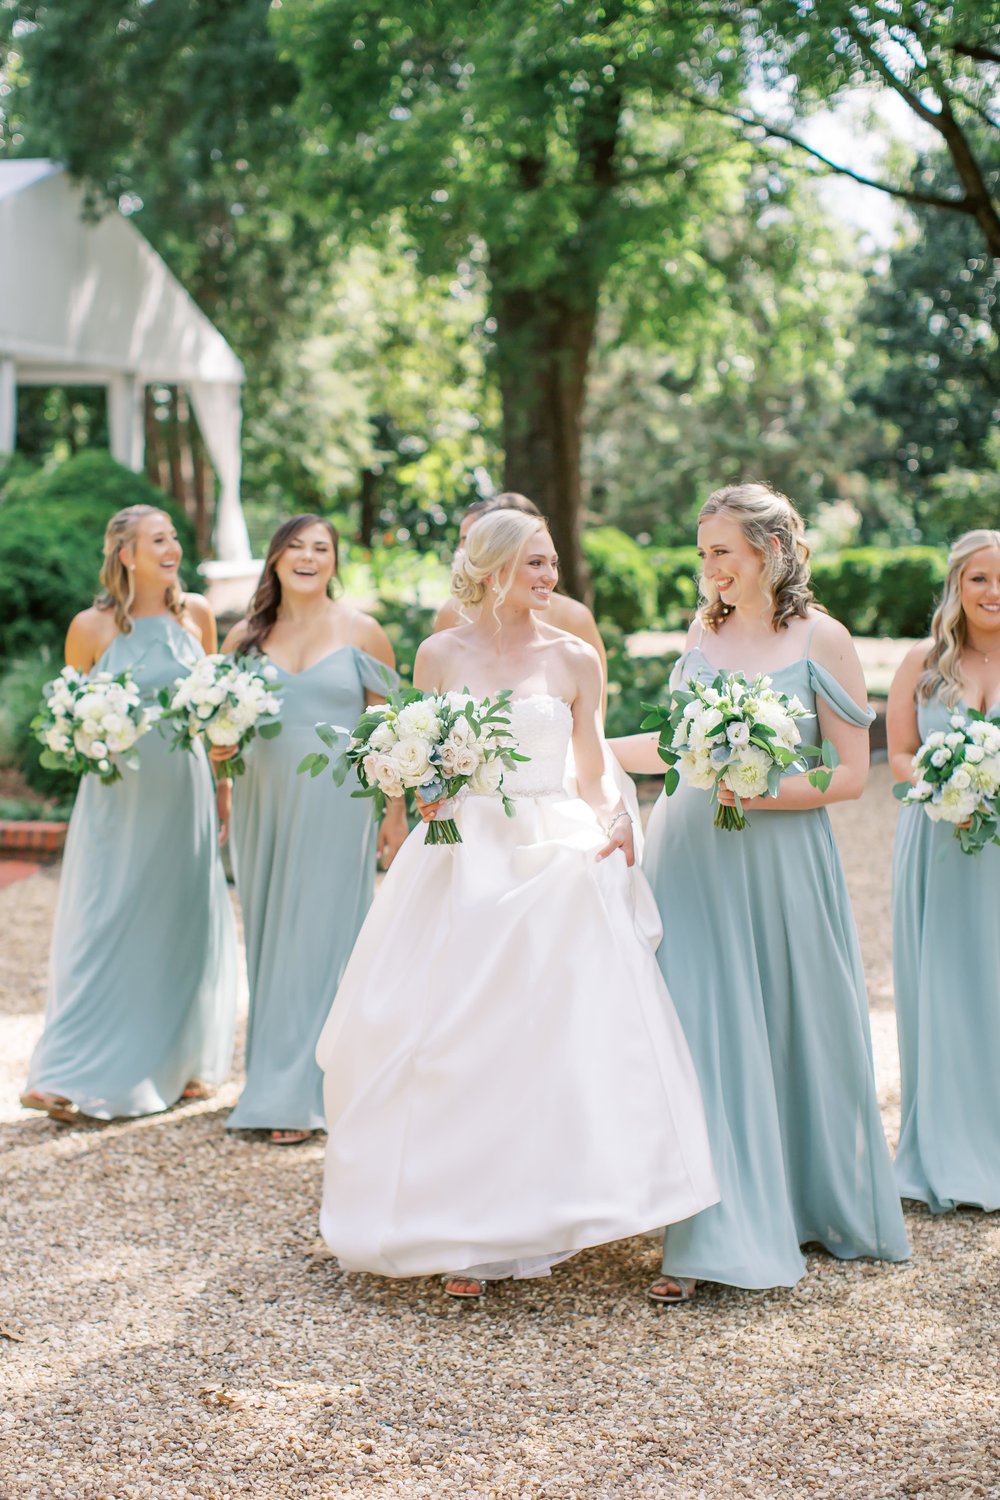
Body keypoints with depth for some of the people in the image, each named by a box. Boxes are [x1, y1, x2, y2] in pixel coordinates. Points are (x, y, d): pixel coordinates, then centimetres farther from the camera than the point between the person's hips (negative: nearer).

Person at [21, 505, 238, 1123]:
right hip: (120, 796, -3)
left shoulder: (196, 614, 3)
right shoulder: (92, 627, -6)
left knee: (186, 925, 9)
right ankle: (72, 1077, 2)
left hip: (185, 792, 3)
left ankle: (181, 1062, 23)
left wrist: (222, 789, 11)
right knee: (105, 927, -3)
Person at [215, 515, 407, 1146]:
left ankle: (300, 1094, 2)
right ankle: (273, 1077, 20)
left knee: (319, 941, -3)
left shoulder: (361, 632, 0)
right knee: (269, 939, 9)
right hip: (263, 803, 4)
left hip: (337, 805, -3)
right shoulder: (245, 637, 8)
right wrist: (218, 750, -1)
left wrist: (396, 811, -3)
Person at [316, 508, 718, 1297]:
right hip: (463, 862, 0)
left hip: (557, 860, 0)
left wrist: (614, 816, -11)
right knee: (454, 1043, -2)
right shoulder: (441, 655, 5)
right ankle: (465, 1231, 7)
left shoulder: (575, 658, 5)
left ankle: (543, 1215, 8)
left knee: (560, 1037, -7)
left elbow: (593, 769, 8)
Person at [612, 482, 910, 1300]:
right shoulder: (704, 632, 9)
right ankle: (708, 1240, 9)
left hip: (777, 862, -4)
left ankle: (814, 1203, 24)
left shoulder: (820, 641, -5)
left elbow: (850, 774, -6)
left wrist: (763, 792, -18)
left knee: (790, 1034, 5)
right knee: (701, 1034, 1)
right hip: (691, 857, 4)